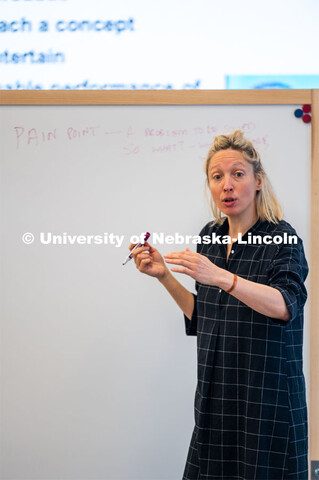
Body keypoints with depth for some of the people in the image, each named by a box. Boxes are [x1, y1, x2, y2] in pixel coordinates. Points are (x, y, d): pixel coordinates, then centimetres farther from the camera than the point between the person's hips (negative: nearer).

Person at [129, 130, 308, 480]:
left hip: (267, 396, -5)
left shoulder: (281, 238, -10)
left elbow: (285, 306, -28)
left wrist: (221, 277, -39)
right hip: (216, 398, 6)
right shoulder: (211, 237, 8)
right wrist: (164, 276, 2)